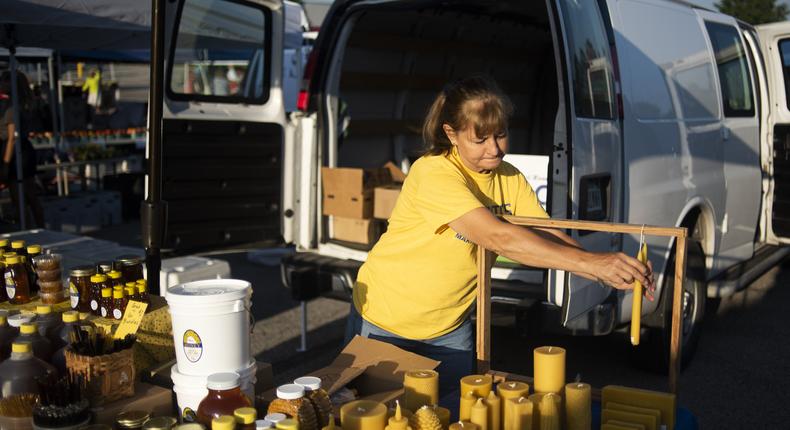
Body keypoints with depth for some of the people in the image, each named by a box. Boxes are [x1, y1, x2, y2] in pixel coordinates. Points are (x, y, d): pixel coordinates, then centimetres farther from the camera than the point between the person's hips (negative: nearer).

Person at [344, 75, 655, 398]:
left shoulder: (510, 180, -5)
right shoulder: (435, 173, -27)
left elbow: (549, 237, -12)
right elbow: (498, 238, -36)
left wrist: (611, 270, -30)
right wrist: (589, 262, -40)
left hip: (449, 328, 5)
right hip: (385, 323, -5)